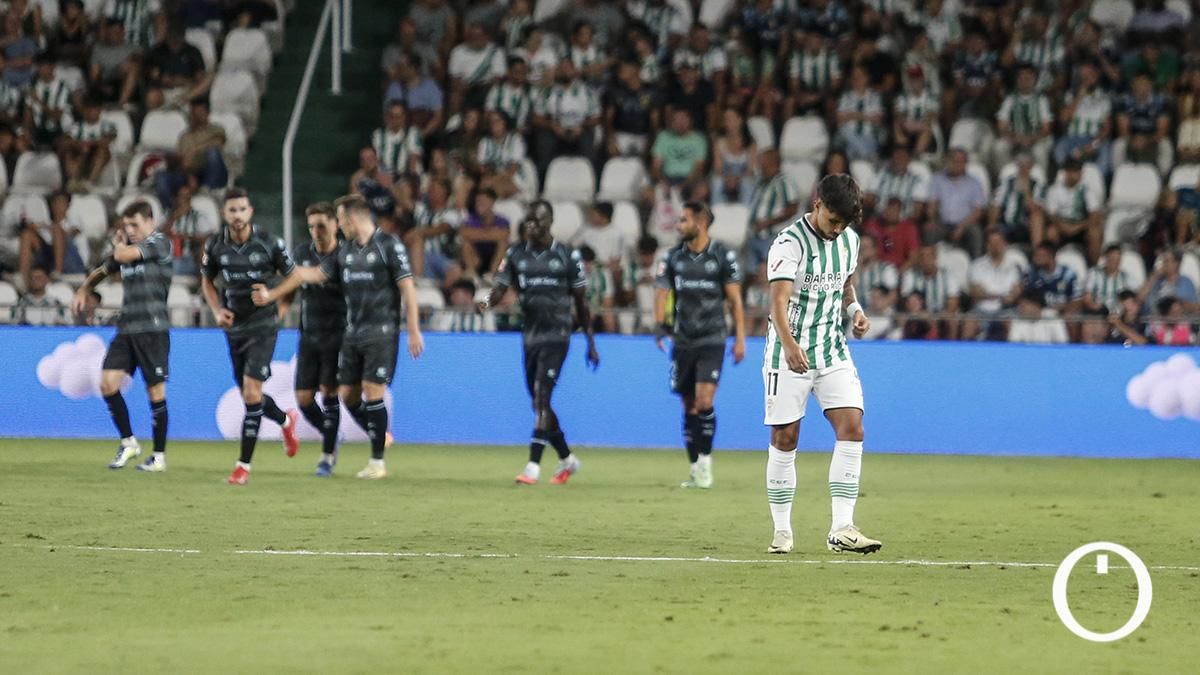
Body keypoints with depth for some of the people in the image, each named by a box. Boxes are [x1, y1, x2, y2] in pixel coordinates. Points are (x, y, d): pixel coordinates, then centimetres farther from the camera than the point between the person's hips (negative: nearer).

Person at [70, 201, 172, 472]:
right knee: (108, 383, -6)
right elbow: (102, 271, 32)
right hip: (126, 328, 7)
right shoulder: (128, 247, 16)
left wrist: (119, 243, 5)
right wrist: (84, 290, 16)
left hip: (153, 328, -7)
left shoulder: (160, 243, -6)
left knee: (156, 390, -3)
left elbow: (123, 256, -17)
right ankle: (128, 442, 8)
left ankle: (160, 455, 6)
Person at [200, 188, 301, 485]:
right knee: (249, 396, 12)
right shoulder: (215, 245, -2)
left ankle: (244, 464, -8)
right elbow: (207, 280, 15)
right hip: (234, 326, 4)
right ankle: (286, 421, 45)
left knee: (251, 393, -14)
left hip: (263, 325, -4)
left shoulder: (269, 243, -10)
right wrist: (217, 310, 0)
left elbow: (292, 276, 4)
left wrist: (273, 295, -7)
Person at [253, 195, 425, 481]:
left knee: (372, 391, -11)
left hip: (381, 331, -7)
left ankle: (377, 462, -4)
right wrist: (272, 295, 19)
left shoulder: (389, 245, -8)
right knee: (347, 393, 4)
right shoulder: (345, 251, 13)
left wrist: (414, 331, -15)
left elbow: (407, 287, -10)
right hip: (353, 333, 7)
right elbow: (313, 274, 18)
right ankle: (379, 437, 25)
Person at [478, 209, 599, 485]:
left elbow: (581, 302, 4)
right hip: (530, 335, 5)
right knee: (538, 403, 11)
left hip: (556, 335, -5)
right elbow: (501, 287, -2)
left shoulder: (568, 257, -2)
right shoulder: (515, 254, 7)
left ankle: (533, 466, -20)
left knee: (541, 397, -17)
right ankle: (567, 460, 29)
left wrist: (591, 343, 5)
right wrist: (487, 302, -26)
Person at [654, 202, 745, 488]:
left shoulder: (722, 256, -3)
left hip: (712, 339, -4)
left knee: (704, 402, -14)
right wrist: (660, 325, -16)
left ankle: (705, 460, -2)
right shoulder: (673, 257, 6)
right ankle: (695, 467, 13)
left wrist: (740, 338, -3)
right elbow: (662, 292, 1)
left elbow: (735, 299, 0)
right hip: (682, 340, 4)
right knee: (689, 406, 6)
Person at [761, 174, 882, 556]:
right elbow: (779, 300, -27)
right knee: (785, 439, 0)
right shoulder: (791, 242, -16)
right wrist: (789, 344, -43)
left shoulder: (849, 239, 5)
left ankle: (841, 530, -11)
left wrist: (855, 309, 2)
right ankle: (782, 531, 11)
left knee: (852, 428, -10)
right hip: (790, 353, -5)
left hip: (833, 351, 5)